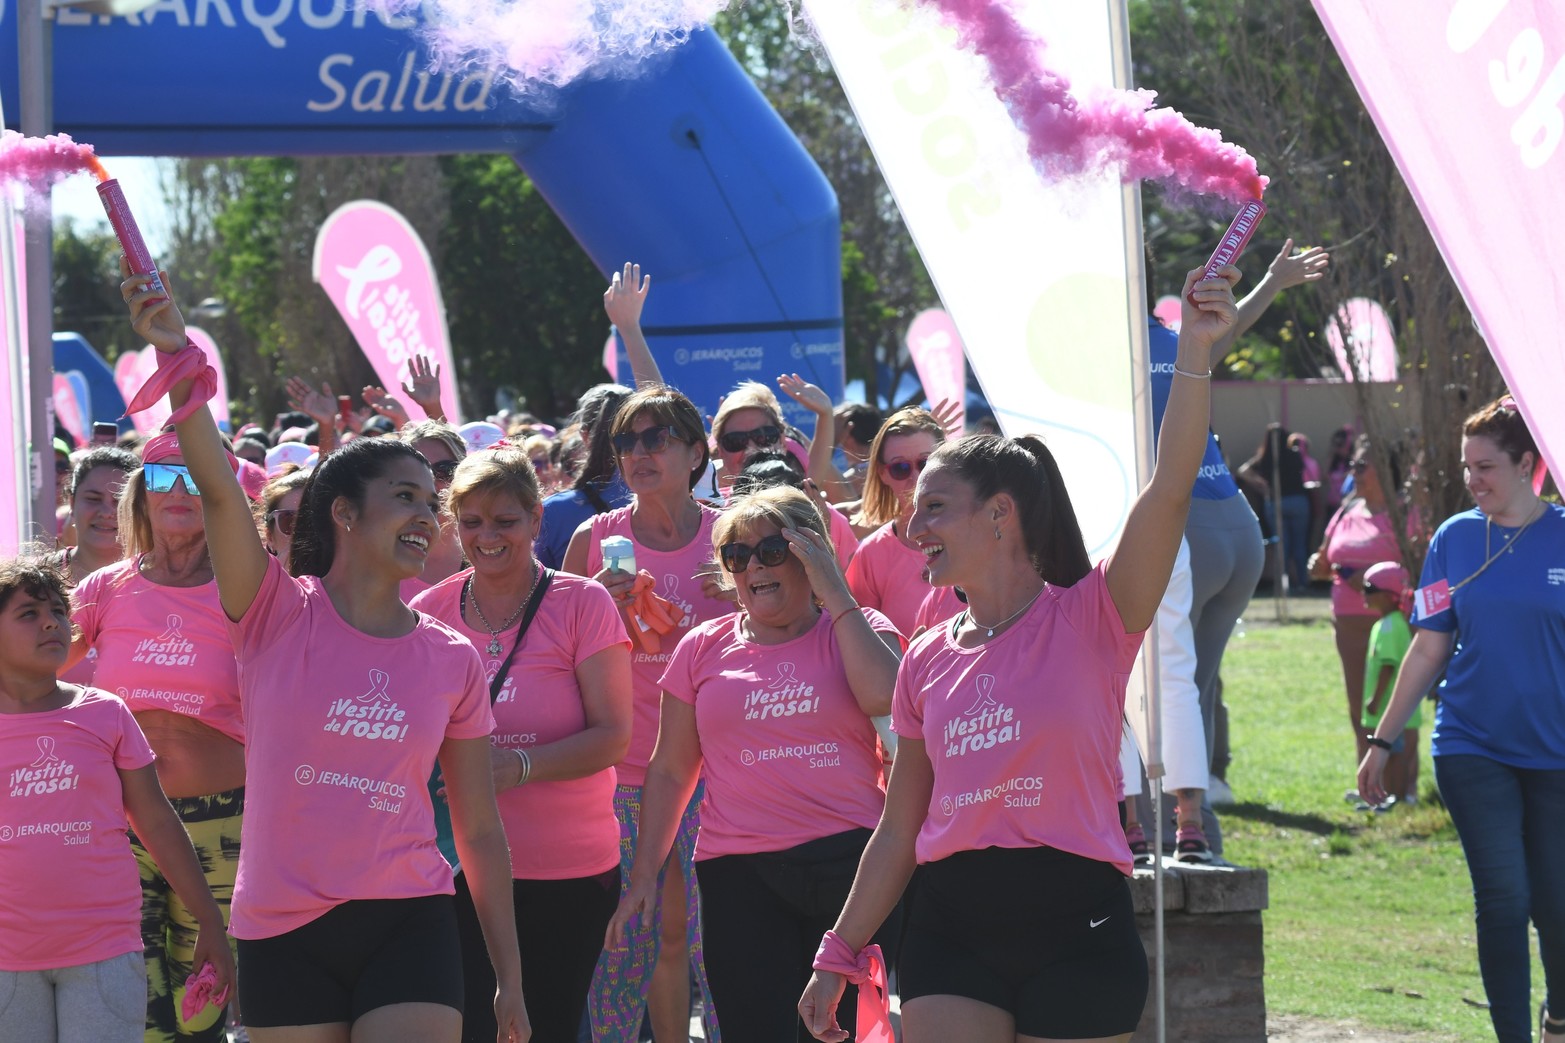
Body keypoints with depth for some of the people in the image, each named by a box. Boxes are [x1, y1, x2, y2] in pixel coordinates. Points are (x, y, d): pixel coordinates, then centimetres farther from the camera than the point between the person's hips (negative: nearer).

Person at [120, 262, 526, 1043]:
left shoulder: (453, 662, 6)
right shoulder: (277, 614, -1)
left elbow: (479, 830, 11)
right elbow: (217, 490, -17)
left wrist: (510, 979, 9)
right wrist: (177, 356, -33)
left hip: (407, 923, 1)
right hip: (283, 933, -1)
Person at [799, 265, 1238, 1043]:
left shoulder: (1091, 620, -2)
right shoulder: (927, 663, 12)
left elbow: (1168, 491, -16)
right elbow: (899, 830, 17)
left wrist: (1195, 351, -25)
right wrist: (840, 957, 17)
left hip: (1075, 926, -4)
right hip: (953, 927, 4)